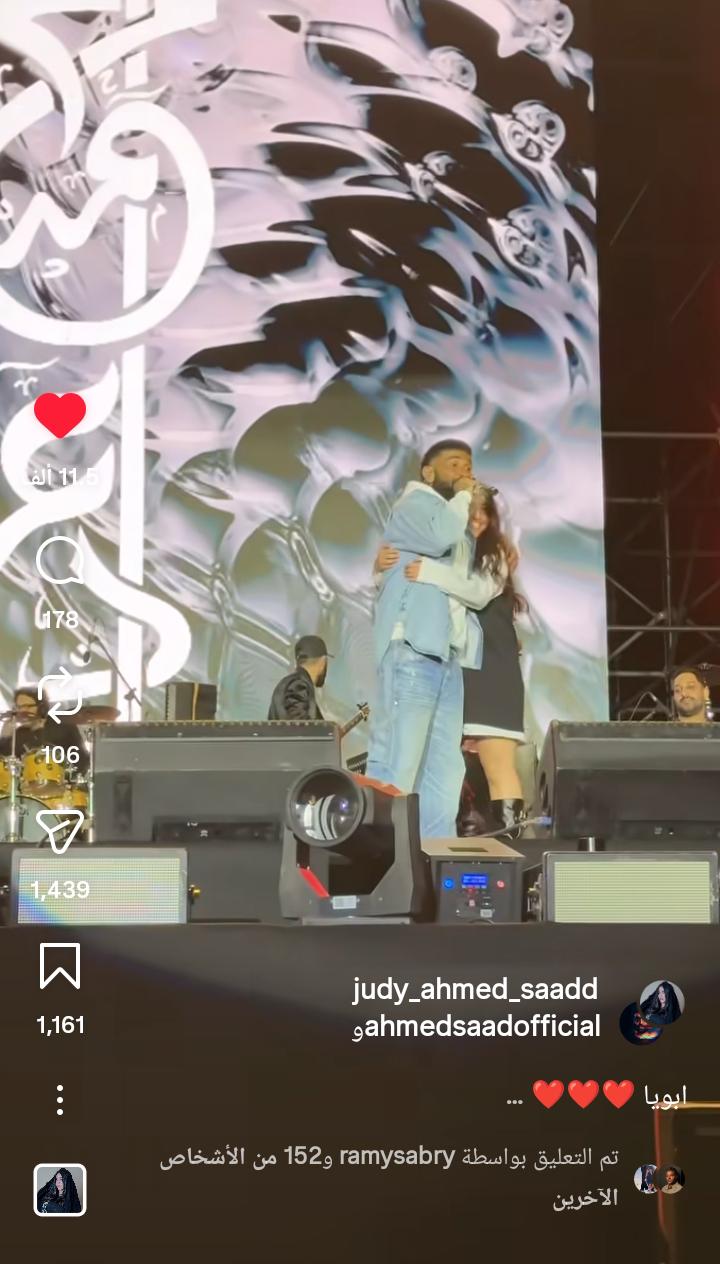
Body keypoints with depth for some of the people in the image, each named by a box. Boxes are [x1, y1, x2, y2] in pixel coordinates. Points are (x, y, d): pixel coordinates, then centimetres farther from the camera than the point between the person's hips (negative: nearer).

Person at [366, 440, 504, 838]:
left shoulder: (459, 528, 29)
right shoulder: (414, 503, 5)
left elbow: (475, 592, 23)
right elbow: (440, 536, -17)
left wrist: (490, 583, 2)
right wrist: (462, 495, -1)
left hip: (448, 658, 9)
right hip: (412, 651, -9)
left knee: (444, 773, 6)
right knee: (395, 767, -14)